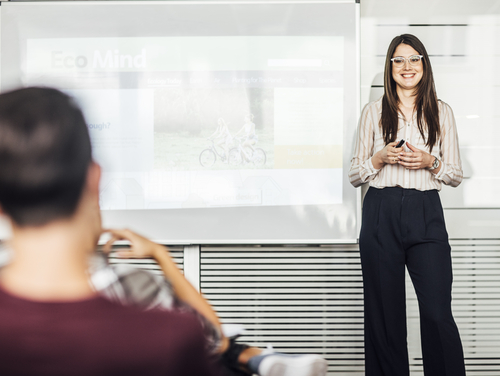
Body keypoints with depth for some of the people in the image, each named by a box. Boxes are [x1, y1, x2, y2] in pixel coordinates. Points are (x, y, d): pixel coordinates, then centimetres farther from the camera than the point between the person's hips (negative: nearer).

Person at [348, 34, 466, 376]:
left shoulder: (441, 112, 11)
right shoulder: (374, 112, 10)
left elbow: (456, 175, 12)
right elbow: (355, 175, 10)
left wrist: (430, 162, -7)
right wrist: (380, 157, -8)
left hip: (426, 213, 0)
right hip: (381, 213, 1)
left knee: (437, 313, -9)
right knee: (385, 314, 4)